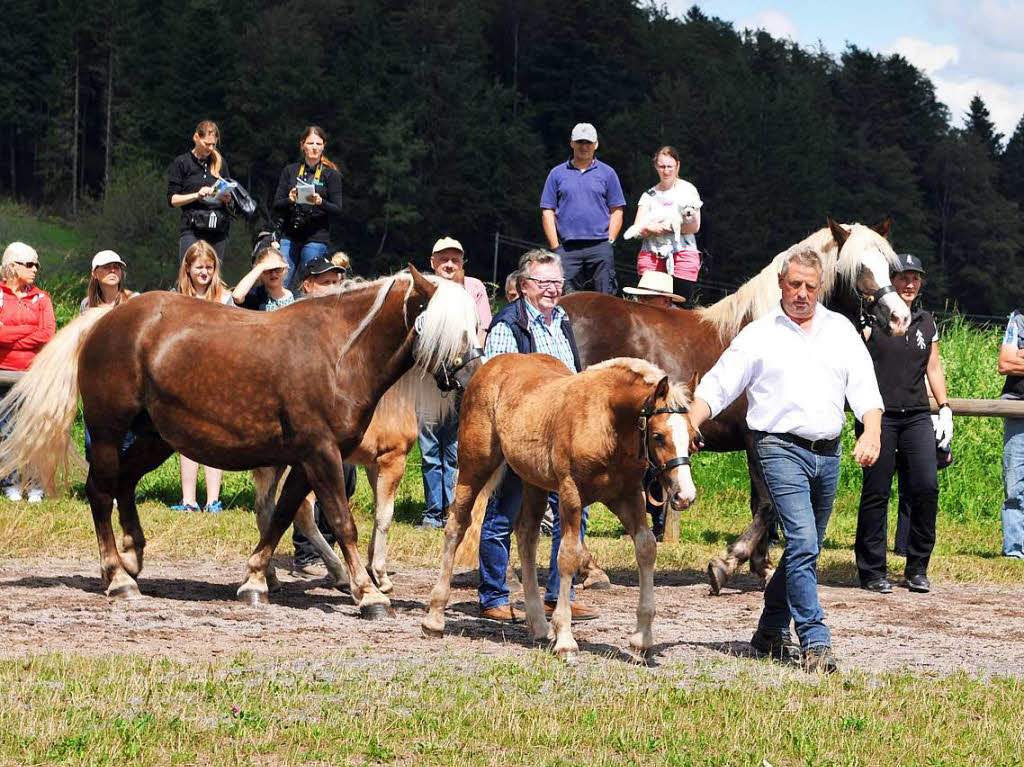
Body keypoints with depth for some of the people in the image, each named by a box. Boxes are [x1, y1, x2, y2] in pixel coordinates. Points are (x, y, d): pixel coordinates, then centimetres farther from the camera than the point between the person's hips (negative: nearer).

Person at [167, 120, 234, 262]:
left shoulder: (221, 163, 16)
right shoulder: (182, 162, 4)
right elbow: (172, 199, 0)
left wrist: (227, 198, -2)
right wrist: (197, 195, -13)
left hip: (219, 230, 4)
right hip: (192, 229, -4)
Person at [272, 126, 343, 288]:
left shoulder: (331, 174, 6)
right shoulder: (289, 171, 13)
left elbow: (337, 211, 0)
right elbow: (276, 206, 9)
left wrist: (320, 202, -19)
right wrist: (290, 200, -12)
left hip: (316, 238, -2)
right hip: (289, 236, 2)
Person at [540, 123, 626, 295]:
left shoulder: (607, 173, 11)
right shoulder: (557, 174, 11)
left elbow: (616, 211, 9)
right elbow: (548, 212, 8)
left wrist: (610, 242, -3)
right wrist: (555, 247, -1)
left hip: (600, 247, -1)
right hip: (568, 248, 1)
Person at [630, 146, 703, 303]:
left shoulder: (688, 190, 7)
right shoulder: (649, 195, 16)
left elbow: (695, 226, -1)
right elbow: (638, 229, 7)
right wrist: (653, 228, -15)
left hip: (683, 253, -2)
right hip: (651, 254, 2)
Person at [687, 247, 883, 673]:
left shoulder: (841, 330, 12)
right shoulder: (759, 335, 2)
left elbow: (863, 387, 6)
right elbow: (717, 386, 1)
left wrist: (871, 433, -11)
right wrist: (689, 427, -14)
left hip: (828, 452, 5)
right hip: (781, 448, -5)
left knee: (806, 549, 13)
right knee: (803, 544, -16)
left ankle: (771, 632, 27)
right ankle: (814, 642, -17)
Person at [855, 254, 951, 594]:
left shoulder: (927, 323, 14)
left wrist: (945, 409, 14)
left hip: (917, 417, 4)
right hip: (880, 416, -4)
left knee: (926, 488, -6)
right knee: (876, 493, -2)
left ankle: (918, 568, 6)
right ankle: (872, 570, 6)